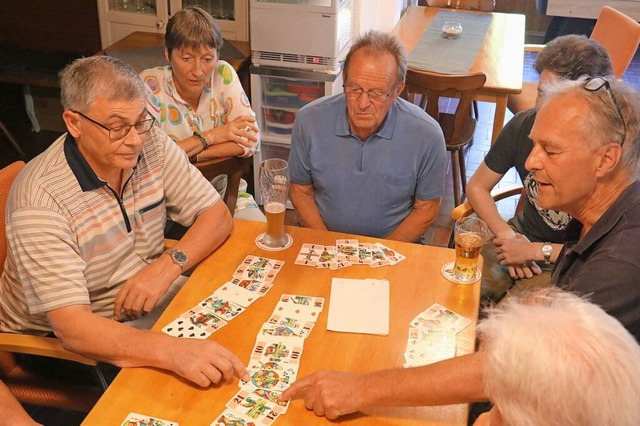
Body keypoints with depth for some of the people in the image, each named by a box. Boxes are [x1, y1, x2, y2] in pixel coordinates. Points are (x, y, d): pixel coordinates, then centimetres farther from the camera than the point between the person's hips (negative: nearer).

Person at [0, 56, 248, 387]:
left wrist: (170, 264, -22)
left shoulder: (151, 145, -8)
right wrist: (173, 351, -48)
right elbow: (71, 327, -33)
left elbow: (218, 216, -1)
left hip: (152, 301, 6)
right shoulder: (40, 200, -27)